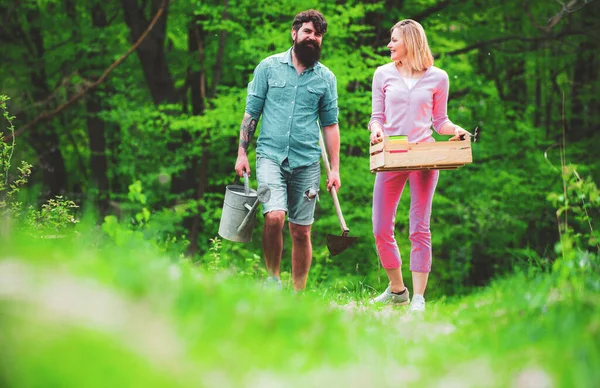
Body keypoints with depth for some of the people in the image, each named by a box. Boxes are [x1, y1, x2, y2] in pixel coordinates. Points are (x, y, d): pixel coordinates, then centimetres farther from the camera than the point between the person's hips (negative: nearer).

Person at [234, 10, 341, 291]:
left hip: (307, 162, 2)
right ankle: (272, 279, -4)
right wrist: (242, 153, 1)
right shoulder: (269, 67, 5)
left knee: (301, 231, 3)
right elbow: (251, 113, 8)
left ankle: (298, 293, 12)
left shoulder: (326, 78, 9)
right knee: (274, 217, -22)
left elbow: (330, 125, 12)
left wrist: (335, 169, 7)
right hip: (270, 155, -2)